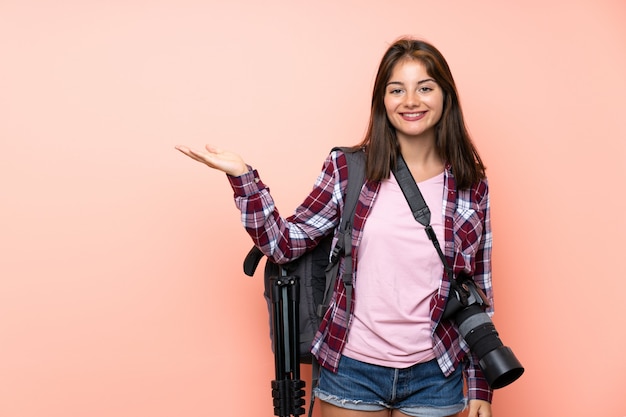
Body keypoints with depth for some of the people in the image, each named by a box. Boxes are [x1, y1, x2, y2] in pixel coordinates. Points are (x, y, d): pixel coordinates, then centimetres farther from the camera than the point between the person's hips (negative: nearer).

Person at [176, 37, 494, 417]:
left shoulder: (471, 186, -1)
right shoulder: (348, 169, -4)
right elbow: (284, 244, -3)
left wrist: (481, 386, 5)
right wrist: (242, 177, -15)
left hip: (433, 378, 1)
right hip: (352, 370, 0)